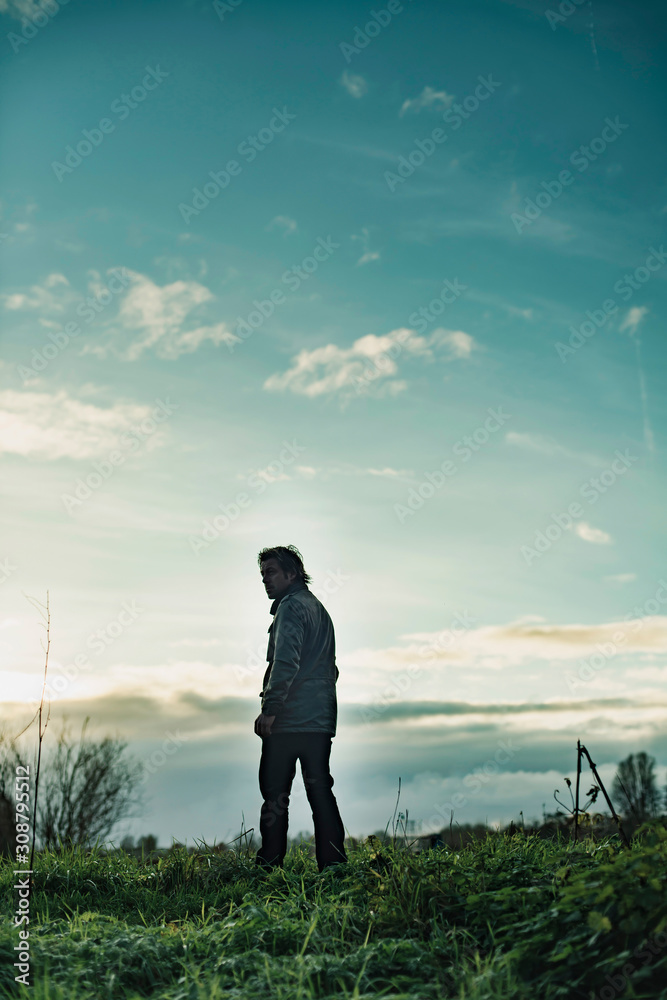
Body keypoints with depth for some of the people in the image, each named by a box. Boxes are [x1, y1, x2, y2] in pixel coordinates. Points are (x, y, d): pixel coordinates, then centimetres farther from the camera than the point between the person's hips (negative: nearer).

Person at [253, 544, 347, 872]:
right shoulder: (319, 609, 21)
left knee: (274, 795, -2)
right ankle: (333, 866, 6)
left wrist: (269, 708, -21)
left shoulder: (291, 606, -7)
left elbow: (285, 662, -20)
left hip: (289, 721, -8)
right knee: (320, 793, 8)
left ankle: (269, 866, -1)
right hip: (321, 721, 8)